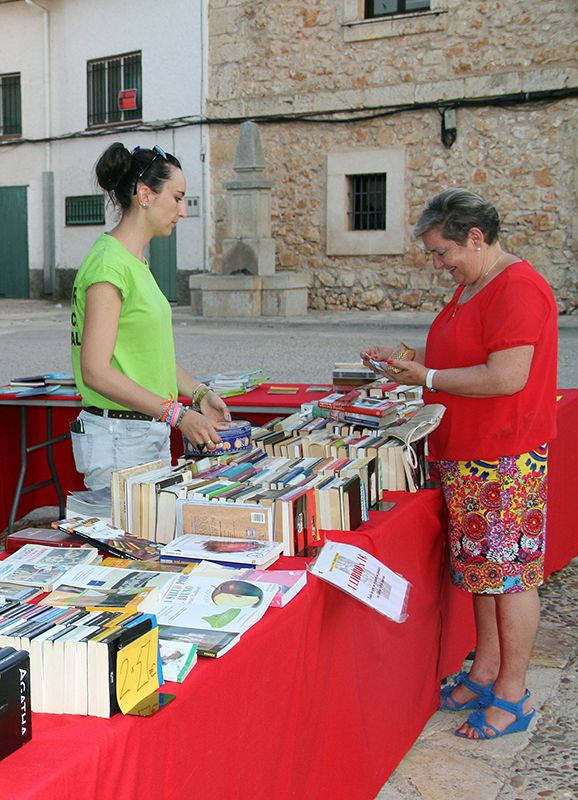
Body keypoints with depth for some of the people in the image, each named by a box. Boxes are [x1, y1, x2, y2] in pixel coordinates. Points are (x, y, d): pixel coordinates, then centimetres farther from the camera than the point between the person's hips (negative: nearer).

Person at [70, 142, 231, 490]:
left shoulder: (137, 262, 13)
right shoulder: (109, 264, -18)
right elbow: (96, 371, -22)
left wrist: (199, 393, 9)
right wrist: (178, 414, -23)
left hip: (152, 433, 10)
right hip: (118, 438, -10)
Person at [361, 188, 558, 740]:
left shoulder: (517, 288, -18)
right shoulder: (472, 286, 15)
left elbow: (506, 377, -25)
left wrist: (427, 378, -17)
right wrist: (404, 360, 9)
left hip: (503, 460, -10)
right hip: (467, 454, 10)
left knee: (510, 572, 0)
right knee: (481, 567, 16)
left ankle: (512, 696, 11)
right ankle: (484, 674, 28)